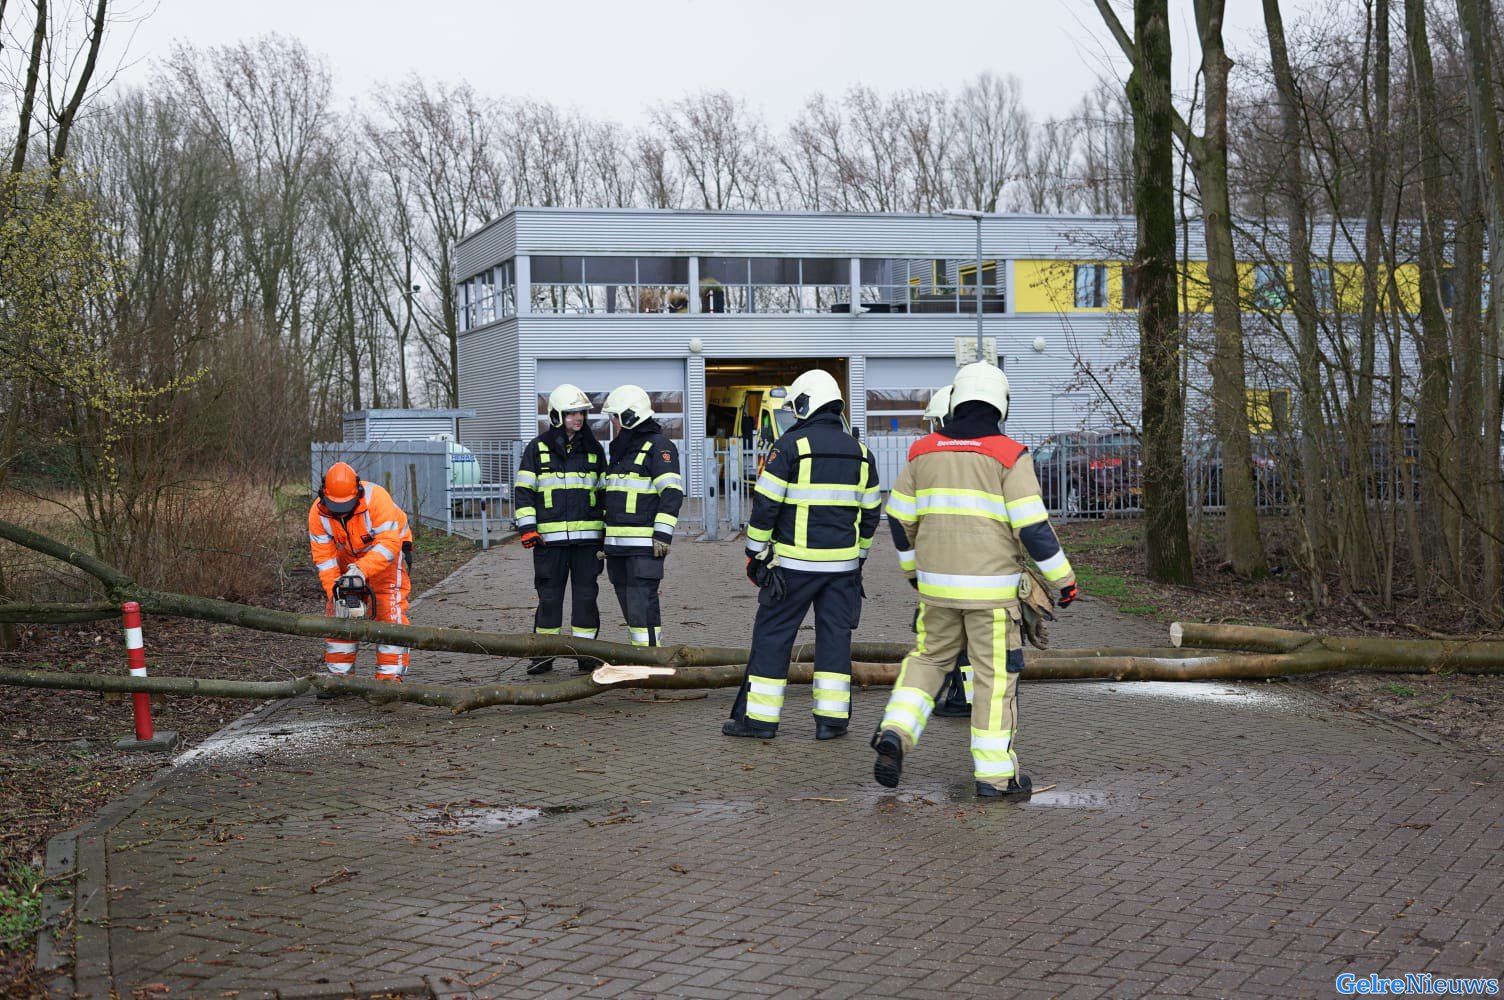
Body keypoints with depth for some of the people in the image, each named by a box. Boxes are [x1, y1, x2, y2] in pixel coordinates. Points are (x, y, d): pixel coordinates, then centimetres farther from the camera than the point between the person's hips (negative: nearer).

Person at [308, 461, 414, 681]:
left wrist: (360, 571, -47)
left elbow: (388, 544, -39)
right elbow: (323, 557, -17)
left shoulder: (377, 498, -35)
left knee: (391, 614, -13)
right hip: (348, 555, 4)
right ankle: (339, 676, 8)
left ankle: (390, 676, -11)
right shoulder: (318, 512, -21)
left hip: (386, 555, -4)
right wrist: (333, 591, -25)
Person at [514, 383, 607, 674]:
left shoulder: (594, 449, 11)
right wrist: (527, 528, -6)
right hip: (549, 537, -2)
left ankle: (585, 651, 12)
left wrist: (606, 531, 13)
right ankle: (544, 653, 11)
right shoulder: (537, 448, 4)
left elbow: (603, 491, 16)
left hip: (587, 535, 2)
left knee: (586, 594, 3)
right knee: (549, 595, 2)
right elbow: (524, 490, 3)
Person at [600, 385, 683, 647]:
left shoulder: (658, 446, -7)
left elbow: (672, 492, -15)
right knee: (630, 606, 11)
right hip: (618, 545, 9)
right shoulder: (621, 450, 21)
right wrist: (605, 537, 25)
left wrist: (663, 533, -21)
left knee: (642, 605, -12)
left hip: (645, 545, -9)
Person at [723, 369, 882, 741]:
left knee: (772, 634, 3)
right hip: (843, 563, 4)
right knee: (835, 636, 8)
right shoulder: (860, 452, 10)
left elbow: (765, 505, -8)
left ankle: (758, 717, 5)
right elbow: (871, 512, 15)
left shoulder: (790, 446, -7)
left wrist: (755, 553, 0)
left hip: (795, 562, -4)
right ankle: (831, 719, 7)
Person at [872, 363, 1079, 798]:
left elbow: (901, 517, 11)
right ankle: (995, 774, 9)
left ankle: (895, 733, 0)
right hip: (991, 588, -4)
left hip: (937, 583, 4)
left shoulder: (924, 452, 5)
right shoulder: (1009, 456, -9)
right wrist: (1063, 578, -2)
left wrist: (912, 566, 27)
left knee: (928, 658, 20)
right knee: (995, 675, 4)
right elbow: (1032, 525, -12)